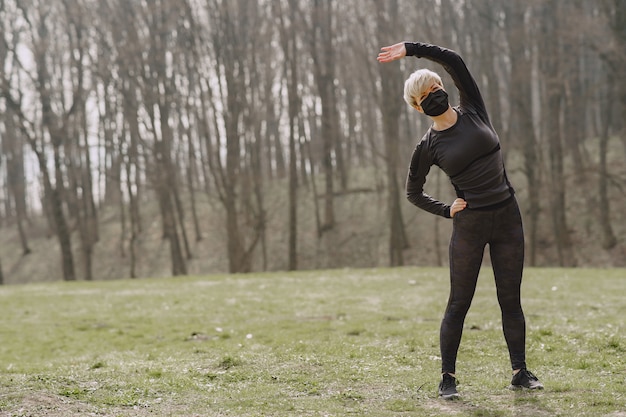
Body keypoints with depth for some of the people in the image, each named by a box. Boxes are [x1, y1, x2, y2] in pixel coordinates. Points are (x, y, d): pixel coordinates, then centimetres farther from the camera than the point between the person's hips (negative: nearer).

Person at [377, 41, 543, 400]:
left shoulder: (473, 111, 3)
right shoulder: (428, 147, 0)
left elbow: (454, 61, -4)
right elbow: (413, 192, 12)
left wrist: (411, 49, -5)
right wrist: (446, 210, 0)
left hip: (508, 217, 2)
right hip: (469, 224, -2)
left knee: (511, 300, 5)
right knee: (459, 303, -1)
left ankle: (521, 372, 11)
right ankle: (448, 378, 5)